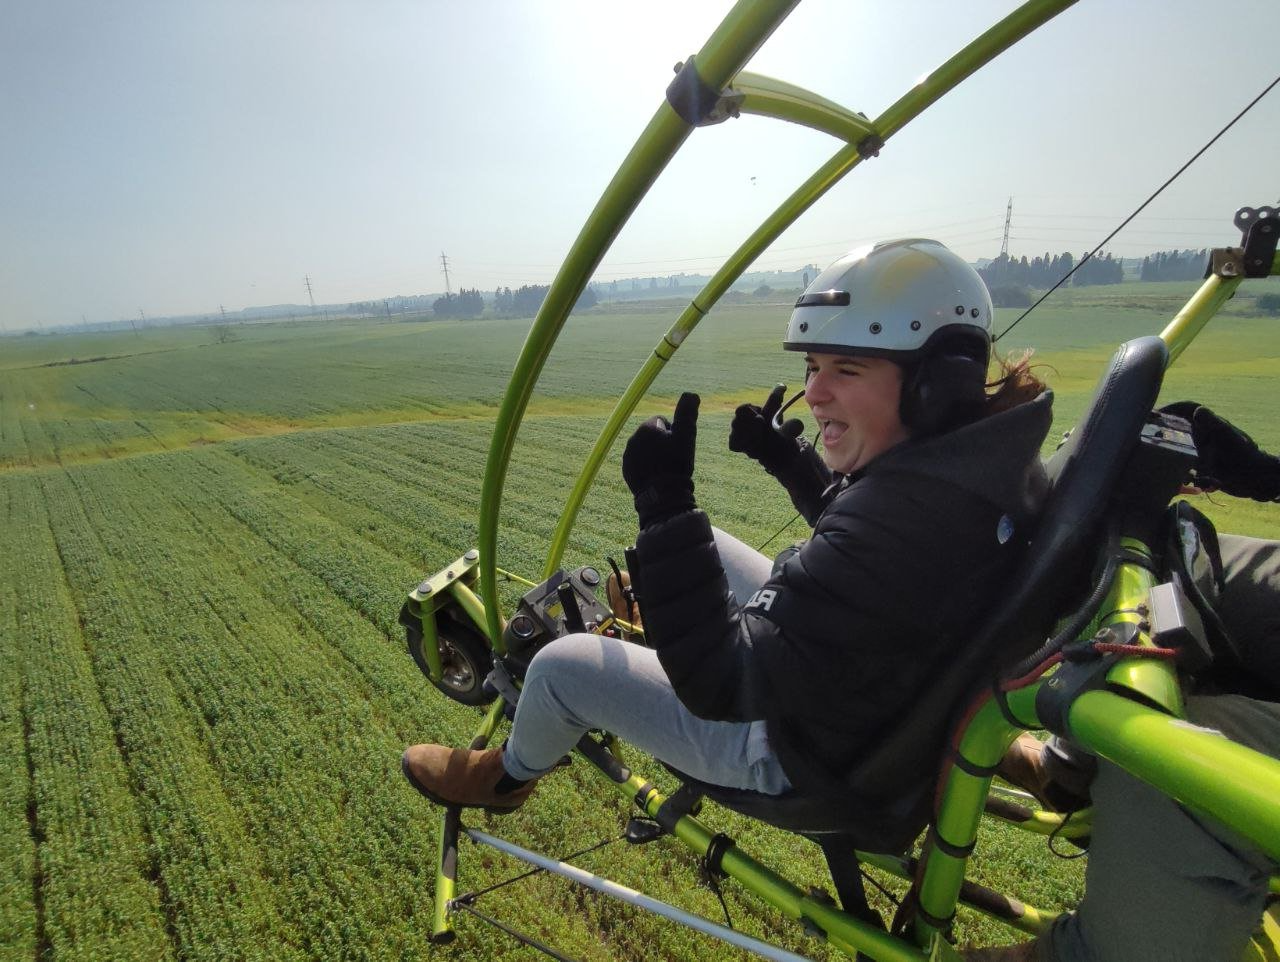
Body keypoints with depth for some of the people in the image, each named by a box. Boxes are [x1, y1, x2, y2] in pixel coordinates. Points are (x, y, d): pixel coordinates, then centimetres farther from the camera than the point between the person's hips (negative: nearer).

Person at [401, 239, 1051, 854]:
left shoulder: (897, 528, -40)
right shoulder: (985, 461, -11)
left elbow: (720, 685, -34)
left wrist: (665, 507, -37)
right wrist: (784, 455, -1)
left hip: (814, 759, -8)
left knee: (561, 667, -1)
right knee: (699, 545, 17)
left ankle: (506, 776, 34)